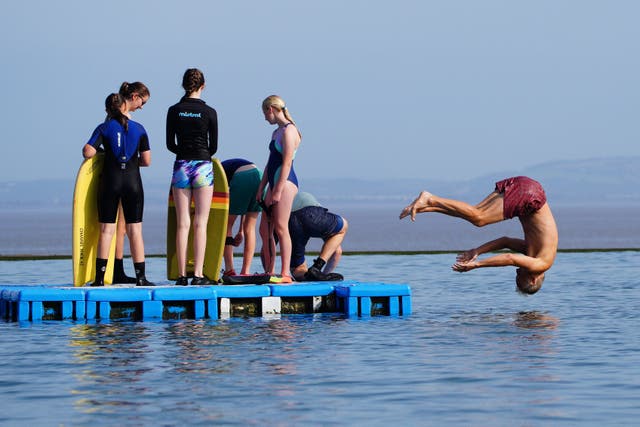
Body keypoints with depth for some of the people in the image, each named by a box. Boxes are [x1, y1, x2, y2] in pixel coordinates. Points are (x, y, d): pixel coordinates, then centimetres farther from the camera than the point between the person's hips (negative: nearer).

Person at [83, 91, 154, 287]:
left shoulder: (104, 128, 0)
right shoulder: (139, 129, 4)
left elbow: (88, 152, -10)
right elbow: (146, 160, 1)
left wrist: (91, 150, 12)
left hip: (110, 181, 0)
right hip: (133, 182, 0)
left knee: (106, 230, 3)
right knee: (135, 230, 4)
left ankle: (100, 278, 0)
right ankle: (140, 277, 2)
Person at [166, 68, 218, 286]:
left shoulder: (174, 111, 0)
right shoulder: (209, 112, -4)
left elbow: (170, 144, 4)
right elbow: (213, 147, 1)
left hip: (181, 166, 2)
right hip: (203, 167, -2)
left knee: (183, 223, 4)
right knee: (200, 223, 0)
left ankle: (182, 275, 2)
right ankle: (198, 274, -6)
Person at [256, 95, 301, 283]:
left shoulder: (289, 130, -9)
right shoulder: (276, 132, 21)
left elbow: (287, 162, -16)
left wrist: (278, 190, -20)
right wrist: (261, 188, 17)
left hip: (285, 182, -10)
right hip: (274, 183, 10)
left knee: (280, 228, -11)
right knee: (264, 229, 8)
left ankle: (285, 273, -11)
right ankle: (269, 272, 12)